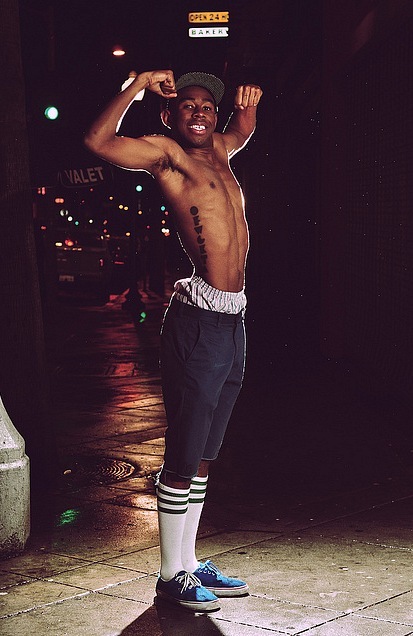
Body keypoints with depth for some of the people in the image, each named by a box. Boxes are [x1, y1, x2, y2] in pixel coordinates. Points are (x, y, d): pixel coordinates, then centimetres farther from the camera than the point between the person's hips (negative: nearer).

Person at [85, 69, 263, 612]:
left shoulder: (218, 151, 18)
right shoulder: (167, 154, -2)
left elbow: (244, 129, 41)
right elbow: (98, 141, -18)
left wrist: (248, 101, 19)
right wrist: (138, 83, -12)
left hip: (234, 322, 8)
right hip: (199, 322, -8)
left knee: (204, 454, 15)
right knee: (183, 454, -2)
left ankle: (190, 562, 25)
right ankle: (172, 574, 9)